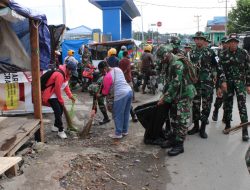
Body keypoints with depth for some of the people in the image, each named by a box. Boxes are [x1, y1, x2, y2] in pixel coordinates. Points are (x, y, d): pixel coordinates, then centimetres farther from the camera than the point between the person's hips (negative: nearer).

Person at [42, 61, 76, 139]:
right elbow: (57, 89, -24)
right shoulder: (60, 74, -28)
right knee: (58, 112, -12)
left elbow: (66, 85, 12)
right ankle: (60, 131, -4)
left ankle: (55, 126, 31)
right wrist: (61, 100, -12)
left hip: (56, 94, 10)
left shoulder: (66, 74, 3)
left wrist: (70, 96, 2)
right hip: (51, 95, -10)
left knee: (61, 110, 15)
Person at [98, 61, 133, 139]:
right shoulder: (117, 69, 12)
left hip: (121, 95, -8)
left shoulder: (107, 77, -10)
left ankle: (118, 133, 15)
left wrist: (99, 96, 17)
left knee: (117, 115, 5)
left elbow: (105, 92, -1)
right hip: (129, 91, 9)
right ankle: (125, 131, 30)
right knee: (126, 113, 18)